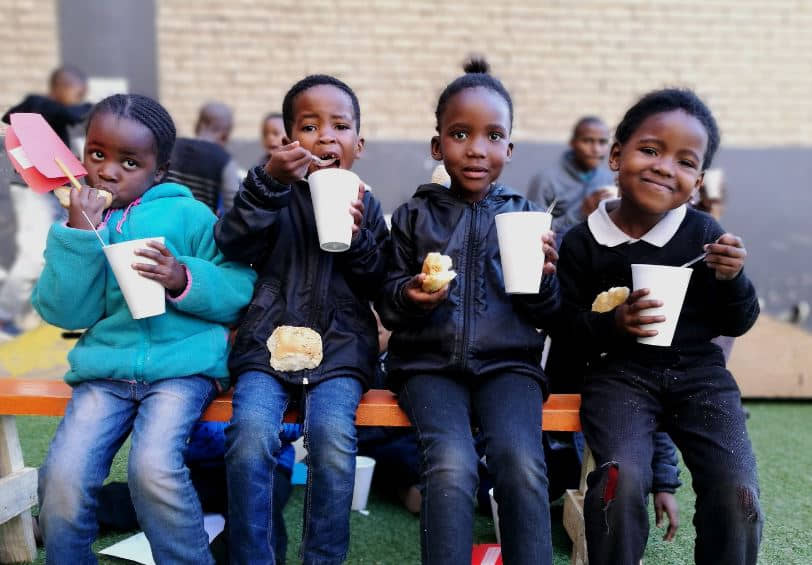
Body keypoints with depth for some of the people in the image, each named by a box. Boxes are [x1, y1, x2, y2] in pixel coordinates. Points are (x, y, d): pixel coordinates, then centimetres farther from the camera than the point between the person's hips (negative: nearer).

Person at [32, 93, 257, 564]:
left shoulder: (189, 215, 1)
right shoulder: (80, 218, 11)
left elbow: (240, 292, -3)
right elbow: (66, 313, 1)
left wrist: (185, 280, -20)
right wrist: (80, 236, -9)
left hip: (183, 362, -3)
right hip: (106, 366, 3)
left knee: (153, 467, -26)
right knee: (63, 476, -16)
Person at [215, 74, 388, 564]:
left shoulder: (365, 205, 12)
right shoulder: (275, 193, 8)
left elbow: (377, 285, 7)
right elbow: (232, 245, -8)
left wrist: (358, 238, -11)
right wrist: (268, 181, -20)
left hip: (340, 348, 0)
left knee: (333, 438, -26)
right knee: (250, 436, -25)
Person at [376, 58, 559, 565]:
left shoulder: (528, 216, 10)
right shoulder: (414, 216, 8)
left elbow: (548, 316, 9)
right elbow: (387, 305, 9)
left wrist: (544, 279, -12)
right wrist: (409, 296, -13)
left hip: (508, 362, 1)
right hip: (430, 362, 0)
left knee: (523, 465, -26)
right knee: (451, 466, -26)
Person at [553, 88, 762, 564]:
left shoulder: (707, 235, 0)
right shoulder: (583, 242, -4)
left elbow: (736, 325, 6)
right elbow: (565, 322, -2)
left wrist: (732, 281, -13)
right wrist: (612, 324, -20)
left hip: (700, 371, 2)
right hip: (620, 373, -2)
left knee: (737, 491, -13)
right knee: (622, 481, -25)